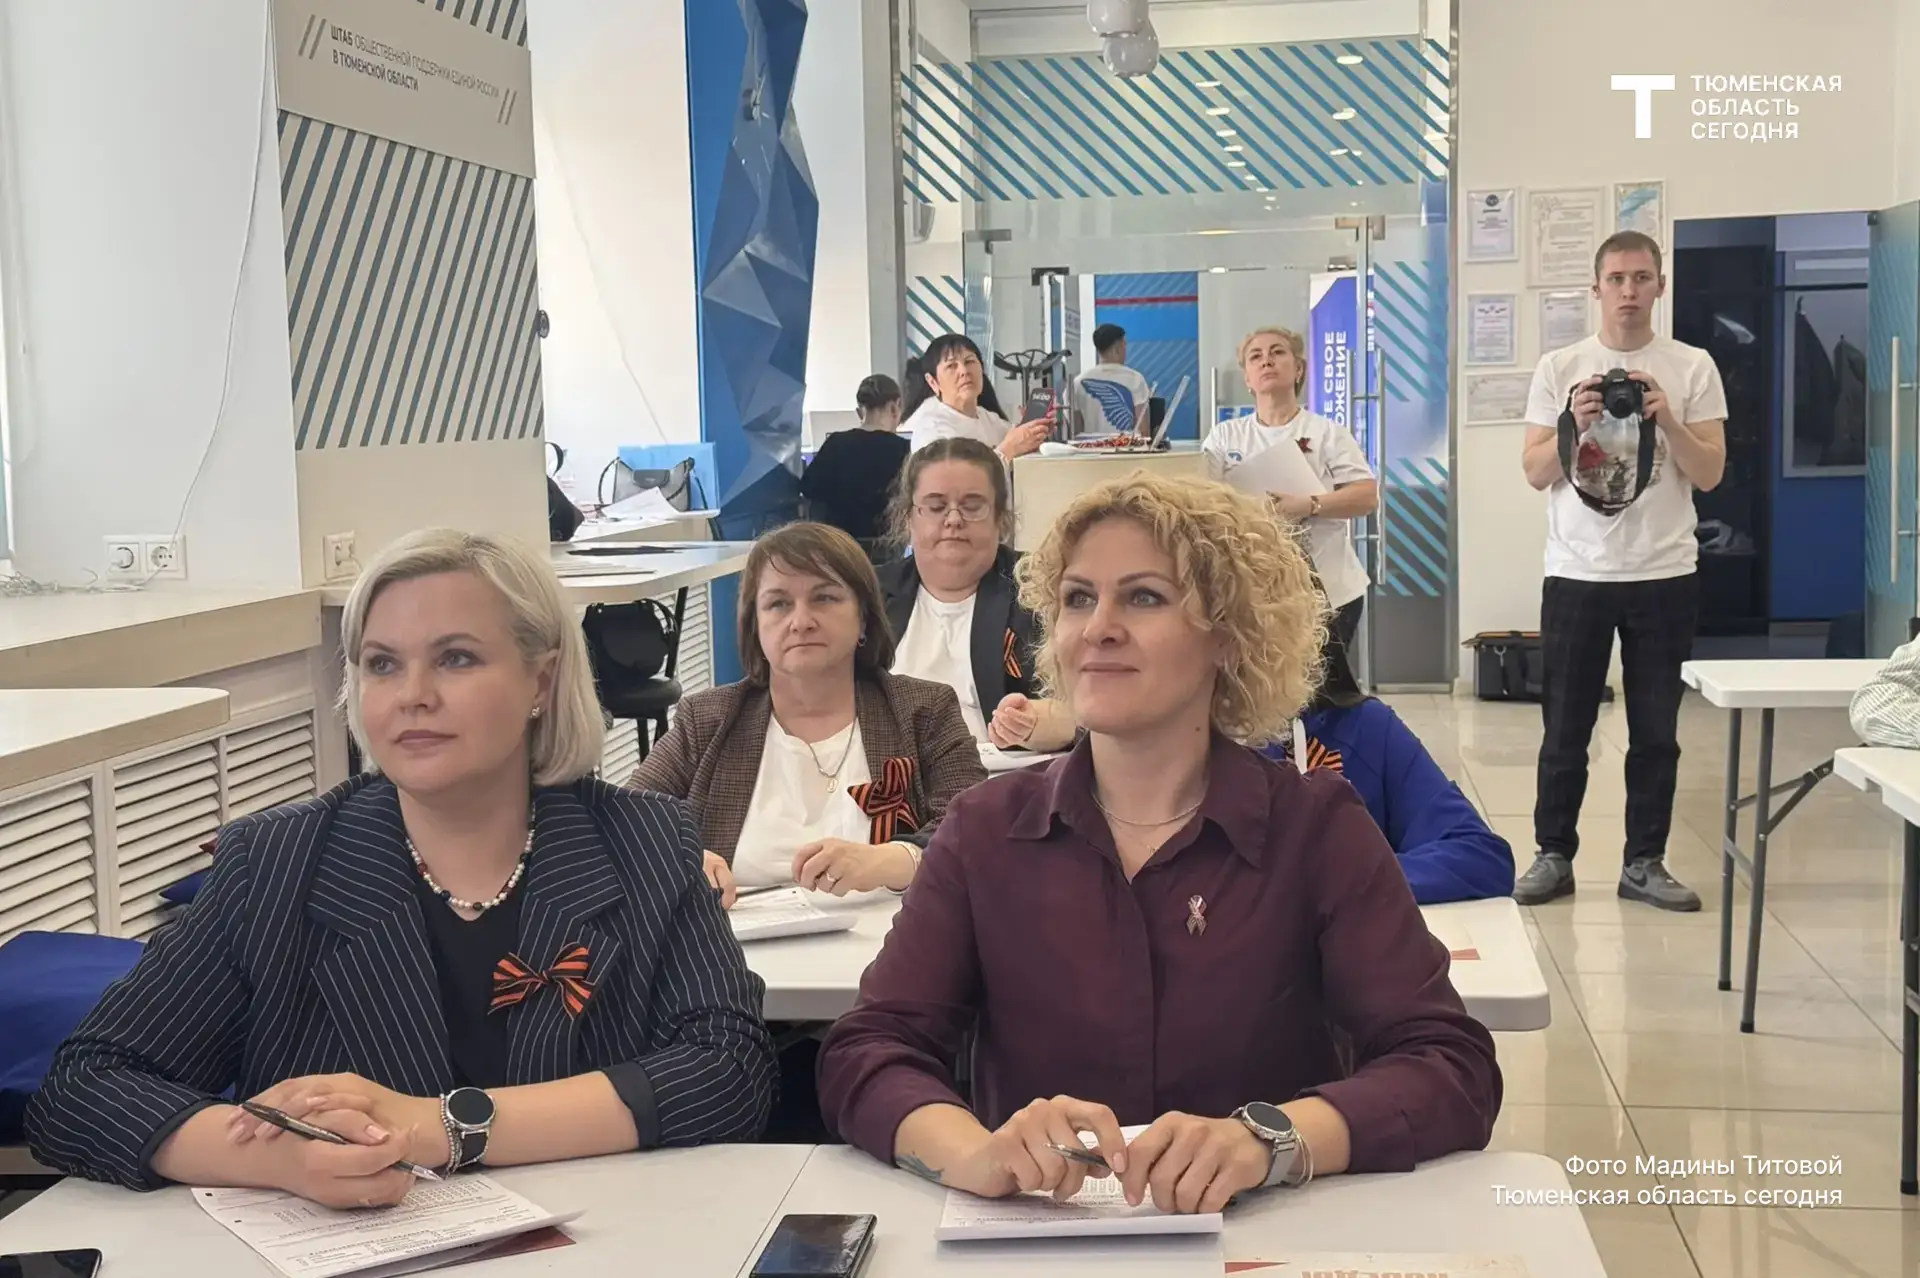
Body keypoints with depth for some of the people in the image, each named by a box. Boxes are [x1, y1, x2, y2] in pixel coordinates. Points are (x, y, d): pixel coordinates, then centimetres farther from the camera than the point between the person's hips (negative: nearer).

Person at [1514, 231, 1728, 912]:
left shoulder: (1693, 368, 3)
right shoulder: (1560, 368, 4)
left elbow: (1709, 474, -1)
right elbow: (1536, 473, 2)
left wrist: (1666, 418, -15)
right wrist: (1573, 423, -15)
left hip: (1663, 575, 0)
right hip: (1576, 573, 0)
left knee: (1656, 730, 6)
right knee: (1565, 729, 5)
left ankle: (1645, 863, 15)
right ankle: (1554, 856, 15)